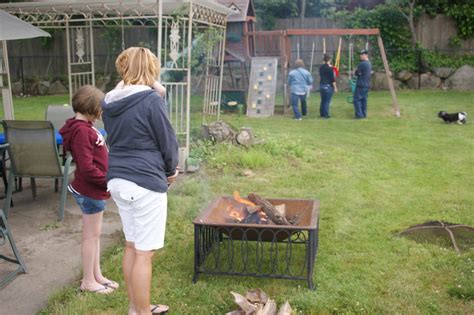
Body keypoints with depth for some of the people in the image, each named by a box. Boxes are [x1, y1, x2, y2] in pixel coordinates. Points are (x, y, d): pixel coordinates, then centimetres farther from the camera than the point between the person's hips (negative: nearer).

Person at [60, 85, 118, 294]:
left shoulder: (84, 127, 10)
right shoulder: (81, 130, -21)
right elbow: (87, 168, -24)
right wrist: (108, 182, -16)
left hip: (92, 189, 10)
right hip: (90, 190, -10)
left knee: (95, 233, 17)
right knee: (91, 235, 2)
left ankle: (96, 275, 30)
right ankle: (88, 281, 16)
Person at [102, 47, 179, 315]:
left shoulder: (110, 102, 7)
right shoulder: (151, 100, -14)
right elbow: (168, 140, -8)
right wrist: (171, 170, 9)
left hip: (118, 180, 8)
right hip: (145, 183, -8)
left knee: (132, 246, 19)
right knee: (144, 253, 2)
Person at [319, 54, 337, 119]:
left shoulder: (321, 67, 6)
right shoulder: (330, 68, -13)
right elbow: (332, 79, -13)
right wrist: (335, 87, -6)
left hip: (321, 85, 6)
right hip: (328, 86, -6)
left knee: (323, 100, 16)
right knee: (327, 101, -1)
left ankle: (322, 113, 22)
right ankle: (326, 115, 3)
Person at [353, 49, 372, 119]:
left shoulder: (362, 64, -16)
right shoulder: (369, 64, 13)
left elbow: (357, 73, -12)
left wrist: (356, 71, 9)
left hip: (360, 85, -9)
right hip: (367, 85, 9)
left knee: (357, 99, -5)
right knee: (364, 100, 13)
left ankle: (359, 115, -8)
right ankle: (364, 114, 14)